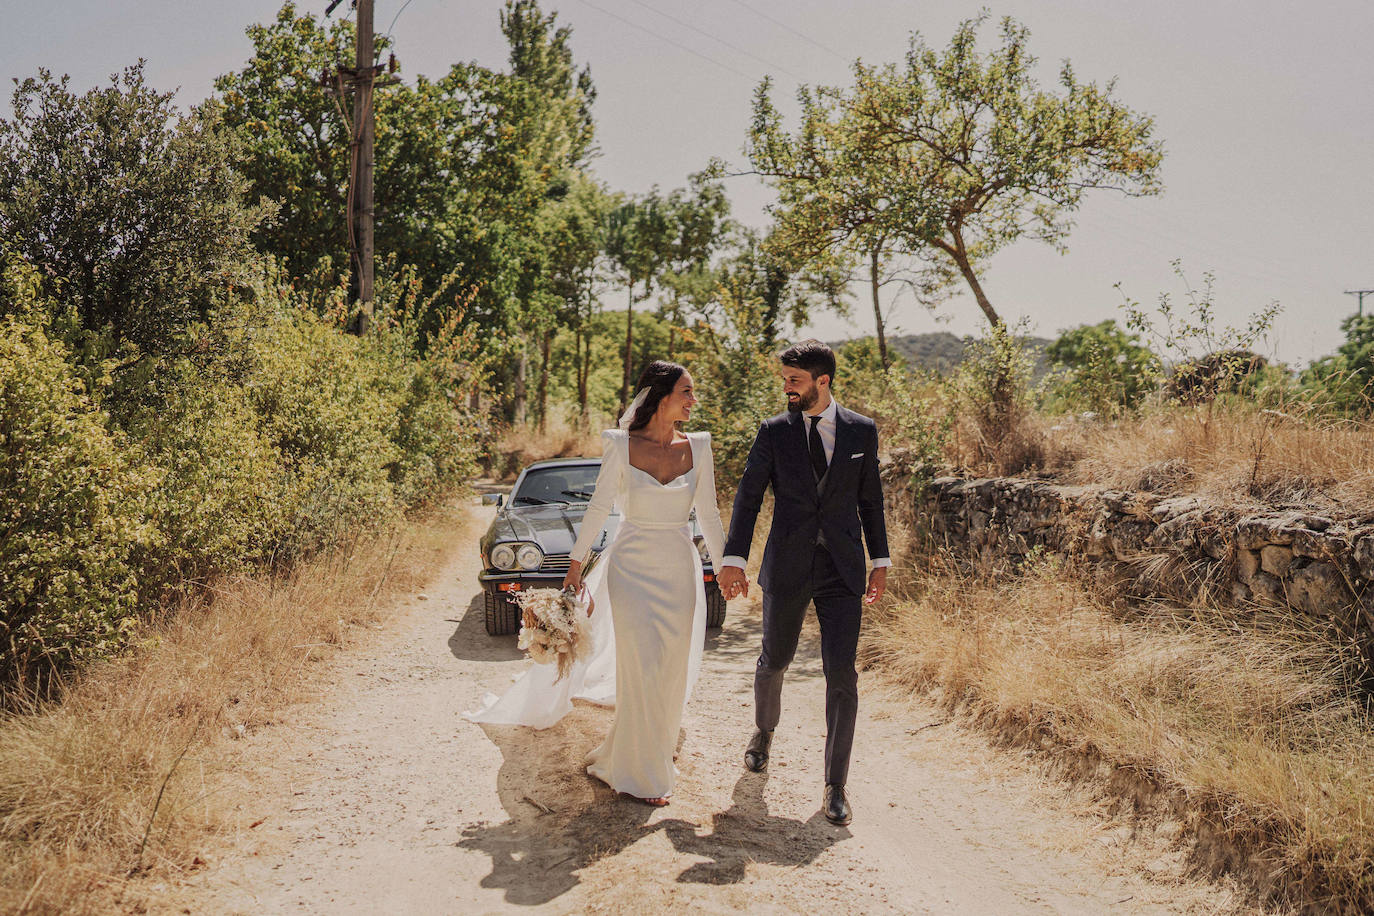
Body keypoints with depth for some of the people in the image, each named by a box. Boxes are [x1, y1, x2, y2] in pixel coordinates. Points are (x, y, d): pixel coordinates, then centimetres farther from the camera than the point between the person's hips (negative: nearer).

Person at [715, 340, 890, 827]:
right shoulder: (774, 431, 0)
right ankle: (764, 731, 48)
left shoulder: (861, 431, 3)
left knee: (841, 673, -7)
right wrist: (733, 558, -7)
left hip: (842, 569, 0)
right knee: (774, 660, 16)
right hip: (787, 567, 1)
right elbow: (748, 495, 0)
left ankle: (835, 786, 3)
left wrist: (880, 561, 8)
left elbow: (870, 498, 9)